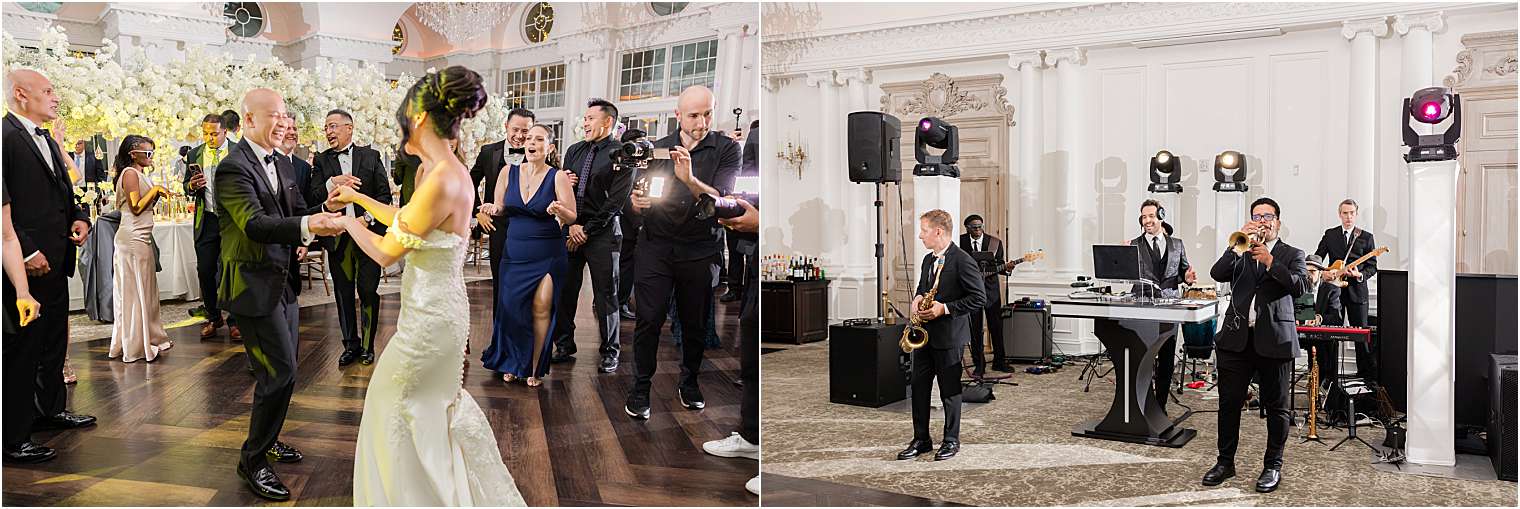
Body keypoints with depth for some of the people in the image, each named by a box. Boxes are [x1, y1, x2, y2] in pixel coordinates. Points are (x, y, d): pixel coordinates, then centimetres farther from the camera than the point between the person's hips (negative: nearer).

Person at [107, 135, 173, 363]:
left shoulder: (139, 173, 16)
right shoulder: (130, 173, -11)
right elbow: (136, 207, -18)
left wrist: (157, 194, 8)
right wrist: (155, 189, -11)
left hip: (141, 238, 9)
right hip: (133, 239, -9)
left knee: (145, 290, 12)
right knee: (135, 290, -3)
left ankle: (150, 337, 19)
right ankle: (136, 346, 3)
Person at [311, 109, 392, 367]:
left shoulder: (371, 156, 5)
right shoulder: (322, 161, 9)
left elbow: (384, 194, 2)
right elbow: (312, 198, -1)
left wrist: (368, 218, -12)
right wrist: (331, 183, -19)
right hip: (338, 236, 2)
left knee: (368, 292, 0)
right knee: (343, 294, 9)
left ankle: (368, 345, 13)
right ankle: (351, 345, 20)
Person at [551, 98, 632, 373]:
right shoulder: (574, 151, 13)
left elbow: (616, 201, -11)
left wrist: (587, 230, -10)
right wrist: (571, 225, -4)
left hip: (602, 233, -5)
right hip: (571, 230, 5)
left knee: (605, 295, 1)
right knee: (564, 291, 6)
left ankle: (610, 351, 14)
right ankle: (564, 345, 19)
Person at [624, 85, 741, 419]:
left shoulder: (726, 149, -1)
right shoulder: (658, 148, 6)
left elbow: (720, 200, -13)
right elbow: (641, 204, 7)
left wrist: (689, 179, -30)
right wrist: (636, 202, -17)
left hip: (701, 250, -1)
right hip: (656, 245, 1)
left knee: (695, 321, 8)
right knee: (649, 318, -4)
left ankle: (690, 382, 27)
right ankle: (640, 388, 8)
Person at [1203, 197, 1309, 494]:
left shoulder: (1292, 254, 8)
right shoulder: (1240, 252, 14)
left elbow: (1300, 286, -10)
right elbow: (1217, 274, -4)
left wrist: (1270, 262, -18)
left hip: (1274, 339, -2)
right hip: (1237, 337, 2)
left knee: (1276, 407, 4)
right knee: (1229, 403, 6)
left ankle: (1273, 466, 16)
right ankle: (1225, 462, 17)